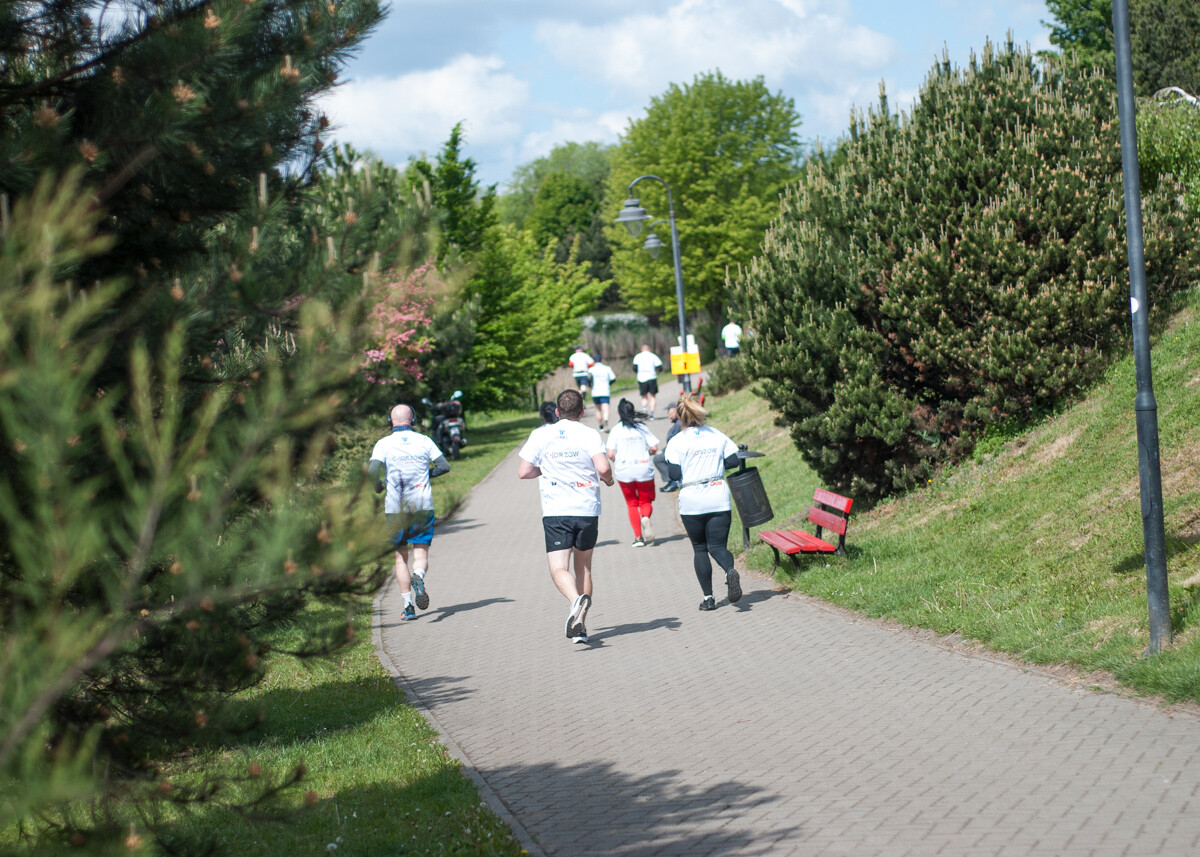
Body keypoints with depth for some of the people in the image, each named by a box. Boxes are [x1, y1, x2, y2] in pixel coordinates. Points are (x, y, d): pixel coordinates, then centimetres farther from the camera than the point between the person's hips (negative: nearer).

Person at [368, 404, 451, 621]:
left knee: (401, 557, 11)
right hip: (422, 506, 0)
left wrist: (378, 486, 5)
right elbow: (444, 466, -1)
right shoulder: (424, 441, 2)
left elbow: (372, 471, -15)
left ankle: (408, 606, 5)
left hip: (395, 509, 0)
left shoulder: (384, 444, -3)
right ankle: (418, 577, -30)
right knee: (421, 554, 5)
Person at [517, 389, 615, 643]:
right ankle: (581, 627, 16)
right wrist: (607, 479, 7)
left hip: (555, 512, -1)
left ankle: (576, 600, -39)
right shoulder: (590, 435, -2)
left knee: (559, 569, -8)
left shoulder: (541, 434, 3)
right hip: (587, 510, 1)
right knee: (583, 567, 16)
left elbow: (523, 472, 3)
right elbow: (603, 468, -16)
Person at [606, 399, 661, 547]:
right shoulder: (642, 428, 0)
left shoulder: (616, 430, -4)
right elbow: (654, 448, -3)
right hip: (643, 468, 0)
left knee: (632, 503, 13)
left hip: (624, 471, 0)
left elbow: (611, 453, -9)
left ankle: (638, 537, 5)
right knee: (646, 500, 14)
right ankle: (645, 517, -20)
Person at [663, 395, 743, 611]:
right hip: (719, 500, 2)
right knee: (718, 546, 4)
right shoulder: (717, 436, 5)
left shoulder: (677, 442, -4)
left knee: (699, 548, 13)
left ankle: (708, 597, 8)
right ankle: (730, 570, -31)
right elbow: (732, 462, 3)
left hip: (691, 503, -2)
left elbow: (674, 474, -10)